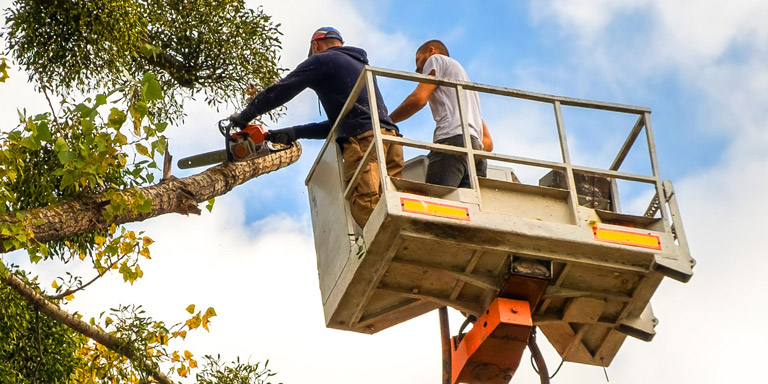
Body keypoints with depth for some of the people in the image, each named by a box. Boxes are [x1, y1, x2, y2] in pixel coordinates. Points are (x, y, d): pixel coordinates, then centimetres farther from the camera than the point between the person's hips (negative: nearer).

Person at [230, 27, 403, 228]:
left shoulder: (321, 60, 10)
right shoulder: (360, 64, 35)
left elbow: (280, 91, 7)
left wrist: (244, 116, 21)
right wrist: (295, 133, 33)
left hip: (364, 142, -8)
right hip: (390, 138, 8)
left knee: (367, 214, -19)